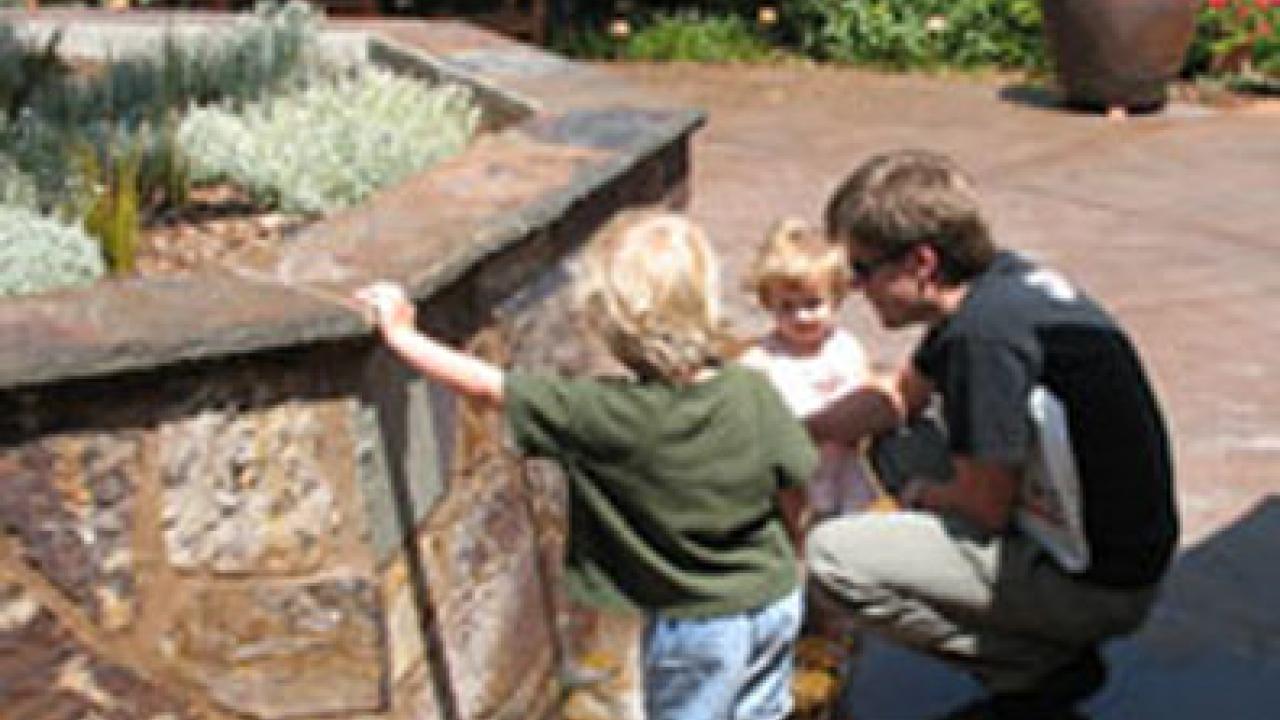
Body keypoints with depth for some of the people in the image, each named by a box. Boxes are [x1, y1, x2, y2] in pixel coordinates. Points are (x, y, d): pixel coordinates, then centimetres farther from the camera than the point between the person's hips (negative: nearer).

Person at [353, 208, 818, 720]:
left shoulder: (604, 416, -26)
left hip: (694, 625, -4)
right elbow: (794, 486, -6)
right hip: (776, 601, 4)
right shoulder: (754, 393, -17)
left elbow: (487, 385, -19)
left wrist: (400, 334, -7)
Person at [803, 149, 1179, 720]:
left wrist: (921, 494, 3)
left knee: (830, 557, -16)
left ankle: (1043, 671, -2)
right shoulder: (1002, 281, 5)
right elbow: (899, 397, 21)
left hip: (1095, 587, -10)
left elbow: (986, 506, -18)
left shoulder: (988, 331, -25)